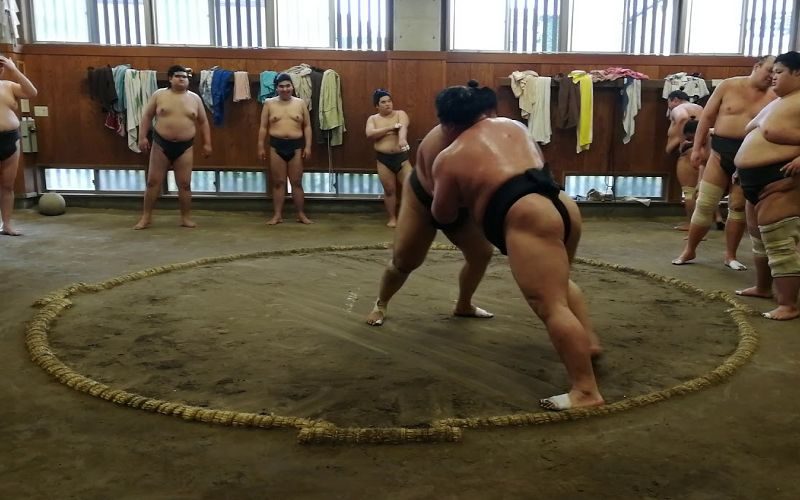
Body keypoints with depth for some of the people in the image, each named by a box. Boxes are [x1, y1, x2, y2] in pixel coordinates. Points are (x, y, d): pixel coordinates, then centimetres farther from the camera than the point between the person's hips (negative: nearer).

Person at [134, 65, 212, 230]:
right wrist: (142, 137, -3)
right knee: (153, 181, 3)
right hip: (161, 144, 0)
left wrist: (207, 143, 5)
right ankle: (146, 217, 13)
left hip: (185, 147, 1)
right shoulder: (159, 95, 2)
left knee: (184, 184, 2)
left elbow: (203, 122, 10)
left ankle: (186, 217, 13)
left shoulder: (194, 98, 5)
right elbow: (147, 116, 5)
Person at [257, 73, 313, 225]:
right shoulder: (269, 103, 4)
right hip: (276, 146, 0)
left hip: (296, 146, 0)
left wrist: (308, 146, -2)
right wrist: (261, 146, 0)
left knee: (297, 182, 4)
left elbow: (307, 126, 6)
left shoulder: (300, 103, 5)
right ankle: (277, 215, 10)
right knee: (278, 182, 4)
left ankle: (301, 215, 11)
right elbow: (263, 127, 5)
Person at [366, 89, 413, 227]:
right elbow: (369, 134, -13)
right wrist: (390, 128, -18)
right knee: (389, 190, 7)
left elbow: (403, 127, -21)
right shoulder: (372, 119, 6)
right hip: (384, 159, 1)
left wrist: (402, 139, -43)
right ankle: (392, 218, 20)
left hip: (401, 157, -1)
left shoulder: (400, 114, 1)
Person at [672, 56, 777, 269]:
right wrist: (697, 147, -1)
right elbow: (707, 117, 3)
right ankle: (689, 250, 14)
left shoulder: (772, 97, 3)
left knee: (738, 207, 5)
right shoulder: (728, 86, 2)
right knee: (704, 204, 0)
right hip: (721, 150, -1)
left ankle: (730, 255, 18)